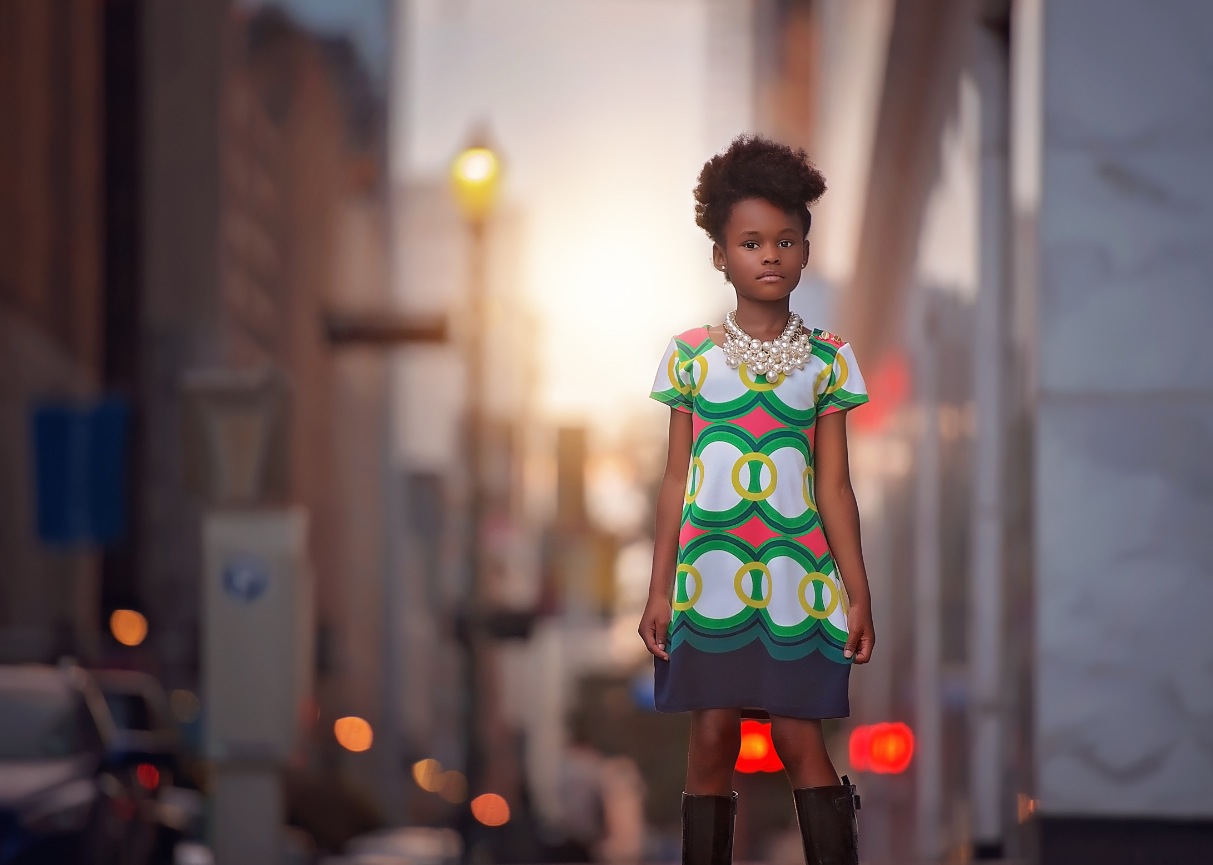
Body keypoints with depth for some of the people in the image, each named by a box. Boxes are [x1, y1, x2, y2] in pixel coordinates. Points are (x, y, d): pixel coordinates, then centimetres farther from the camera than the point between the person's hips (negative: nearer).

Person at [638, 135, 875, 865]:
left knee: (801, 739, -1)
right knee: (713, 740, 1)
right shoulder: (692, 355, 3)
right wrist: (660, 588, 2)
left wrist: (859, 593, 1)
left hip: (796, 578, 0)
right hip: (710, 577, 0)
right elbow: (676, 481, 5)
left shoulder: (827, 360, 4)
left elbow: (834, 486, 5)